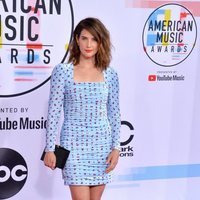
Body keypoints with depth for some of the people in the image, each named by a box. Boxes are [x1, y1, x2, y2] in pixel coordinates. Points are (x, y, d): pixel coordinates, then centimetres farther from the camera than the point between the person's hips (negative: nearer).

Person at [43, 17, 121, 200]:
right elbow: (54, 112, -3)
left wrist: (116, 147, 3)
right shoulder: (62, 71, -3)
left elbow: (114, 113, 8)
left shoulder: (110, 74, 5)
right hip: (74, 144, -3)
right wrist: (50, 149, -5)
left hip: (102, 144, 3)